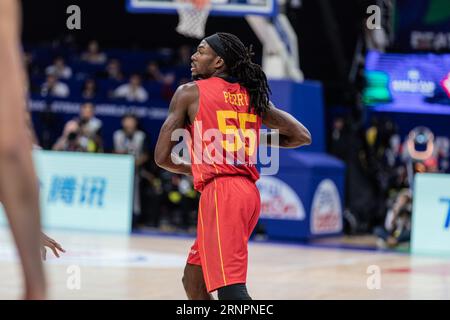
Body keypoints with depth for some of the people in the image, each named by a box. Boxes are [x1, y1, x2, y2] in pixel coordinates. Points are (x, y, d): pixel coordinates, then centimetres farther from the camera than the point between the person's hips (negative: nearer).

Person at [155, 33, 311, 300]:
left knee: (230, 288, -17)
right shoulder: (253, 96, 17)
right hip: (249, 193, 8)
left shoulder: (190, 93, 1)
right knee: (193, 278, 23)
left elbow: (163, 156, 1)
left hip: (220, 191, -8)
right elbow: (302, 136, 16)